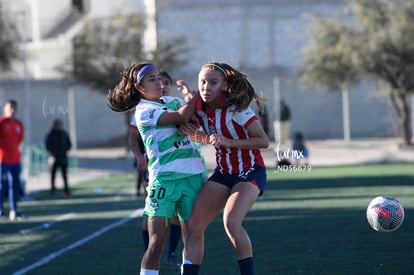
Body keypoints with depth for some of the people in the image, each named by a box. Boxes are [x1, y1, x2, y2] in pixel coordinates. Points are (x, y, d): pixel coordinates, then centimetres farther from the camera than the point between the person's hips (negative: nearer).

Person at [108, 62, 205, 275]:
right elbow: (181, 116, -17)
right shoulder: (143, 111, -5)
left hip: (193, 175, 6)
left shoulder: (173, 101, 16)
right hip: (164, 179, -6)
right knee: (156, 242, -10)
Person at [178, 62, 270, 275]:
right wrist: (191, 132, -5)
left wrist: (229, 142, -28)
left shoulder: (235, 107, -20)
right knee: (194, 225, -3)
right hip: (223, 173, 7)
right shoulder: (199, 108, -2)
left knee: (231, 222, -29)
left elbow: (263, 141, -20)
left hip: (250, 172, -7)